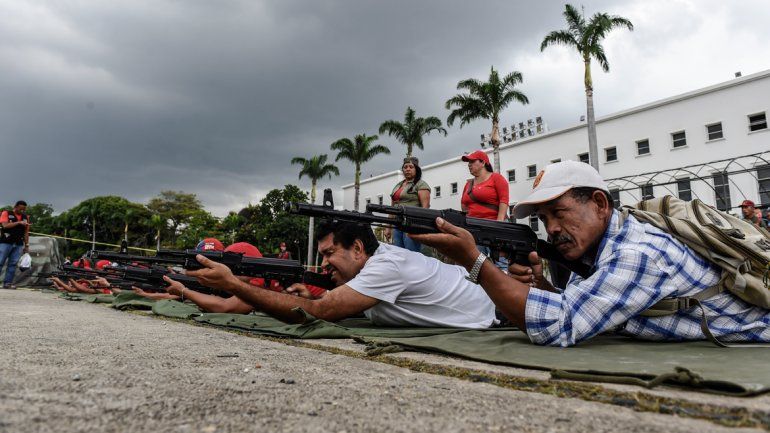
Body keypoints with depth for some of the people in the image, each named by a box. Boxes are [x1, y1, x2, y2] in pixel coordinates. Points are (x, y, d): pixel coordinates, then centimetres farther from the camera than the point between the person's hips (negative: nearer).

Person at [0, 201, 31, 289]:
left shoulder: (25, 217, 13)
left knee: (12, 264, 2)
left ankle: (8, 283, 4)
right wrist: (18, 222, -23)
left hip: (18, 244, 4)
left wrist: (26, 245, 11)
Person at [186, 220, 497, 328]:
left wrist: (233, 284, -34)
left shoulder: (387, 265, -32)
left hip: (491, 317, -8)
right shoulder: (379, 259, -2)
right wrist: (310, 296, -20)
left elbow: (317, 314, -37)